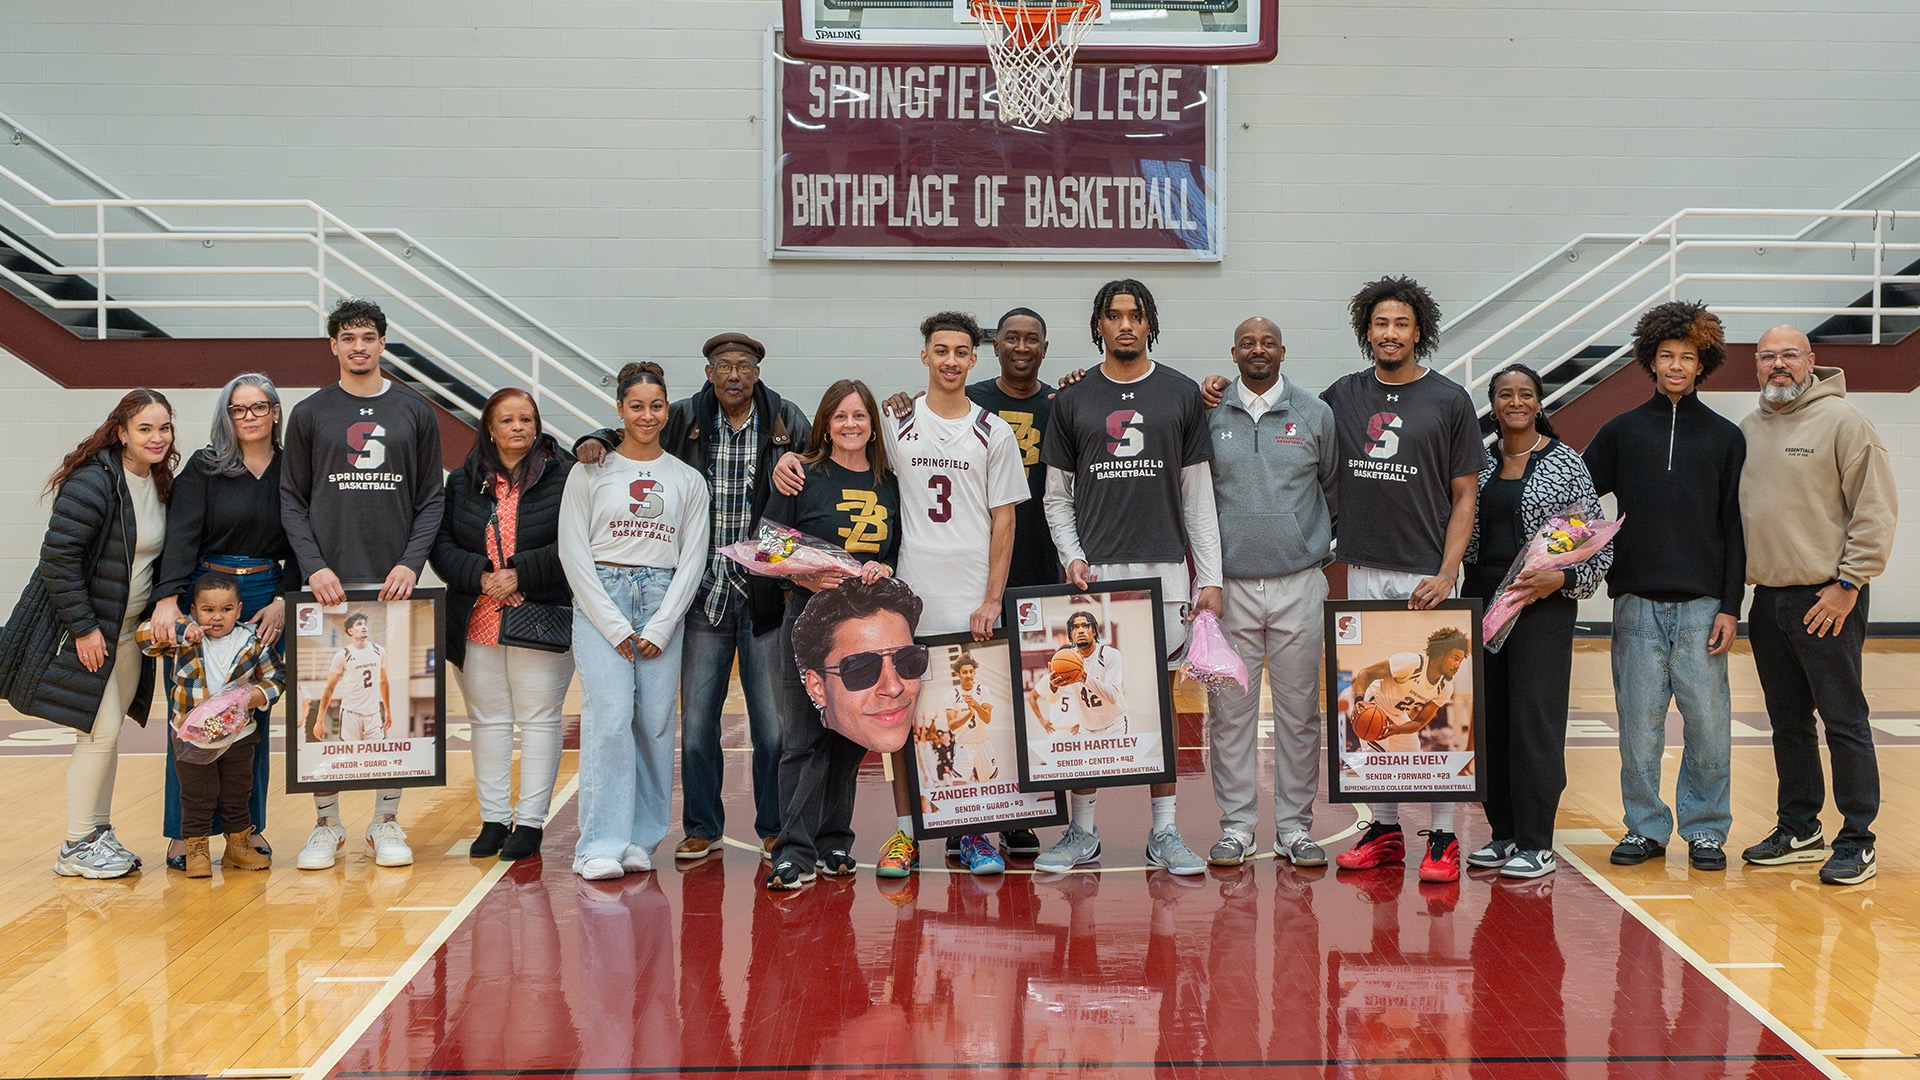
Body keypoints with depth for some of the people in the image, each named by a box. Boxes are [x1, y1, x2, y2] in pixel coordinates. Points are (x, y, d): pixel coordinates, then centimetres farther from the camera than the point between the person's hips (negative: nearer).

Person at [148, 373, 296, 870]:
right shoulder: (203, 467, -1)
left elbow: (301, 547, 7)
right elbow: (181, 536, -11)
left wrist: (282, 602, -6)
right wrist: (168, 599, -24)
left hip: (268, 601, 2)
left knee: (256, 714, 6)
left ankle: (247, 825, 16)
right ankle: (183, 832, 6)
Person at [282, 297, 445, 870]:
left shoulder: (415, 411, 8)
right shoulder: (309, 414, 7)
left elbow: (432, 499, 6)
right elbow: (292, 501, 5)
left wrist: (411, 563, -8)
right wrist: (314, 566, -8)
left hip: (395, 583, 0)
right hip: (329, 582, 0)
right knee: (323, 702, 2)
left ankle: (387, 822, 13)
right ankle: (327, 824, 12)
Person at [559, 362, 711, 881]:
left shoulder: (688, 479, 11)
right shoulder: (591, 471, 5)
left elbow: (693, 558, 7)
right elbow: (573, 552, 0)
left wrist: (660, 628, -4)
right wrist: (614, 626, -8)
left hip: (663, 601, 2)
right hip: (600, 599, -2)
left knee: (655, 721, -2)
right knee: (609, 714, -14)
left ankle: (640, 840, 9)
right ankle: (600, 846, -13)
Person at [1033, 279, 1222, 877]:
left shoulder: (1181, 394, 8)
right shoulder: (1072, 399, 8)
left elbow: (1199, 494, 7)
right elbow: (1056, 496, 10)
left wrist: (1210, 577, 1)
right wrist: (1072, 557, -5)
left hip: (1164, 568, 0)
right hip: (1094, 572, 0)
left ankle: (1165, 832, 11)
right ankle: (1082, 830, 10)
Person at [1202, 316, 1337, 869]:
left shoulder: (1315, 413, 6)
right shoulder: (1209, 413, 5)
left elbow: (1336, 484, 15)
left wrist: (1320, 538, 10)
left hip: (1298, 581, 0)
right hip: (1229, 583, 0)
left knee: (1299, 709, 4)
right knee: (1230, 709, 2)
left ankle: (1295, 827, 13)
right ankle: (1235, 827, 11)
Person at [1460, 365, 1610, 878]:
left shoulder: (1566, 462, -1)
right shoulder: (1481, 463, 11)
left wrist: (1561, 578, -16)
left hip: (1542, 602, -5)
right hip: (1483, 600, 5)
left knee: (1535, 718, -6)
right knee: (1489, 718, 6)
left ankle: (1536, 844, 0)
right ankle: (1504, 832, 17)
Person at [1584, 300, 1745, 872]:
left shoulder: (1725, 437, 8)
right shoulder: (1620, 432, 8)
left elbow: (1734, 528, 5)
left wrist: (1730, 606, -1)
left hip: (1702, 605, 0)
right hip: (1638, 604, 0)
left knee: (1707, 721, 1)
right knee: (1639, 722, 2)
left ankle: (1705, 828, 14)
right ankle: (1645, 826, 14)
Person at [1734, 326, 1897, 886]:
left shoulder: (1842, 420, -7)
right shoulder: (1746, 431, 12)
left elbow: (1876, 509, -10)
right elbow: (1731, 512, 20)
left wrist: (1848, 584, -13)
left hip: (1827, 600, -6)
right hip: (1766, 598, 6)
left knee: (1844, 721, -1)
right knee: (1788, 722, 14)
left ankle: (1857, 841, 6)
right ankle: (1798, 829, 24)